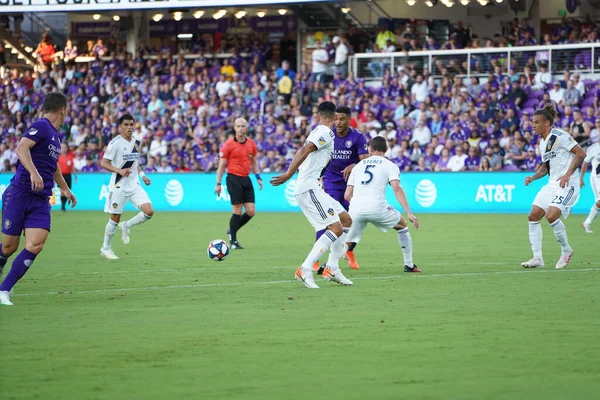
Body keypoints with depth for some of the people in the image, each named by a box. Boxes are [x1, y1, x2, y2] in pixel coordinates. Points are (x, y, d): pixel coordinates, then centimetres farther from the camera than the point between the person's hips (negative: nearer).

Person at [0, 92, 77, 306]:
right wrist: (34, 173, -38)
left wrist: (65, 188, 48)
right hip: (19, 194, -7)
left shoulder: (57, 135, 19)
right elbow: (21, 147, -25)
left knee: (36, 244, -13)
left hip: (41, 200, 7)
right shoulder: (41, 126, -7)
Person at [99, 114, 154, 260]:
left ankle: (126, 226, 16)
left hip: (134, 185, 6)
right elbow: (103, 163, -15)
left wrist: (142, 175, 10)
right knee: (115, 218, 2)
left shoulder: (136, 142, 9)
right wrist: (120, 171, -29)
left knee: (149, 212, -9)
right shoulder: (115, 143, -12)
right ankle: (106, 248, 20)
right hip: (119, 186, -6)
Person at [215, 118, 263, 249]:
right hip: (233, 178, -5)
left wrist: (258, 177, 9)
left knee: (251, 211, 0)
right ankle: (233, 241, 5)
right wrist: (218, 183, -5)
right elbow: (222, 165, -2)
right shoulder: (228, 145, -6)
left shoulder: (251, 144, 8)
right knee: (237, 210, -7)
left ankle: (232, 231, 22)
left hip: (246, 179, 5)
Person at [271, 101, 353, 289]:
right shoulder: (326, 133, -10)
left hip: (313, 188, 10)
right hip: (309, 189, -10)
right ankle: (305, 270, -20)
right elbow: (304, 150, -22)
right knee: (336, 228, -16)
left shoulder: (318, 132, 19)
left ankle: (332, 268, 12)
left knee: (346, 220, 13)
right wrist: (289, 174, -28)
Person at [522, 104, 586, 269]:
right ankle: (537, 258, 4)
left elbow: (581, 153, -16)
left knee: (551, 215, -24)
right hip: (552, 184, 9)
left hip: (567, 183, -9)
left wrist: (567, 174, -22)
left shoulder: (559, 136, -12)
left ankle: (566, 250, -1)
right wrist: (532, 178, 8)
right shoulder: (542, 143, 15)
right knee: (533, 216, 0)